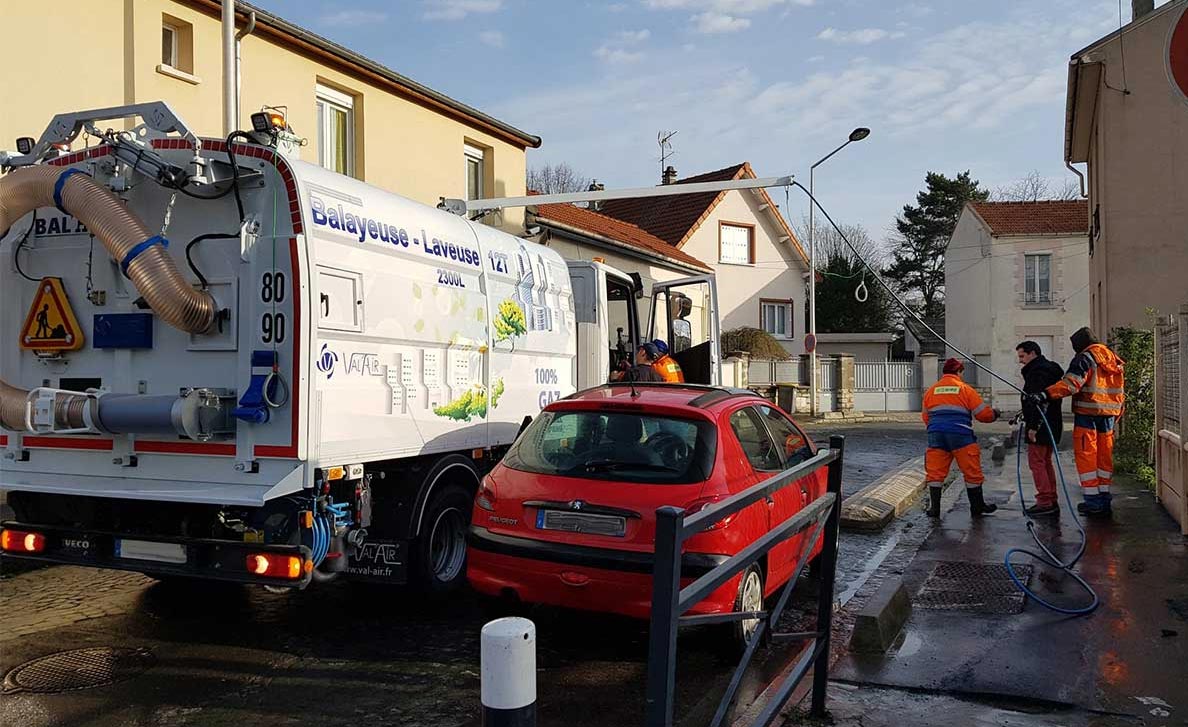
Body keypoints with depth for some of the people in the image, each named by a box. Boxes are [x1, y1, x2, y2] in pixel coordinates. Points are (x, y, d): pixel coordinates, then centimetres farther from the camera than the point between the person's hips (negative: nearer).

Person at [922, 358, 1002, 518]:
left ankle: (934, 508, 5)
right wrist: (995, 414, 23)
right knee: (972, 472, 10)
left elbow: (925, 416, 18)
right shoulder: (965, 389, 1)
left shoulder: (931, 391, 11)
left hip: (935, 435, 3)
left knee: (935, 473, 7)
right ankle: (977, 506, 19)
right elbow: (983, 413, 3)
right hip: (960, 435, -3)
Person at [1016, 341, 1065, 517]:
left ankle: (1045, 502, -7)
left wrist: (1032, 426, -25)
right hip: (1051, 425, 11)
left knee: (1036, 462, -7)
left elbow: (1038, 401, -24)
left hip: (1041, 425, -11)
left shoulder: (1038, 372, -15)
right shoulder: (1050, 368, 20)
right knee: (1045, 462, 15)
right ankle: (1051, 501, 20)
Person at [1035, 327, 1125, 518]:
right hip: (1109, 415, 8)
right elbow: (1120, 392, 22)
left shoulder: (1085, 358, -9)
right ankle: (1104, 499, 18)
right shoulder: (1113, 359, 17)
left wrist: (1046, 394, -34)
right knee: (1104, 457, 14)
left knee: (1086, 456, -2)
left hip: (1088, 414, -8)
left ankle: (1092, 501, -2)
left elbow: (1071, 383, -25)